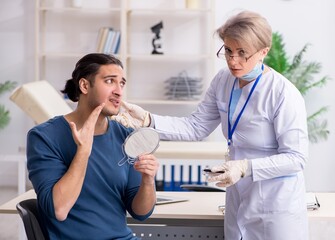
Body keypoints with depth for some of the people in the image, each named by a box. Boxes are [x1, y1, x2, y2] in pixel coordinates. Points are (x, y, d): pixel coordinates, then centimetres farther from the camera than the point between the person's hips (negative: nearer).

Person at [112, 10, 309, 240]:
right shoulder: (224, 81, 0)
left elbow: (296, 157, -18)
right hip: (238, 200, 6)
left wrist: (245, 167, -28)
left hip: (277, 208, -6)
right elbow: (196, 127, 2)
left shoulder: (283, 94, -20)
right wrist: (148, 120, -10)